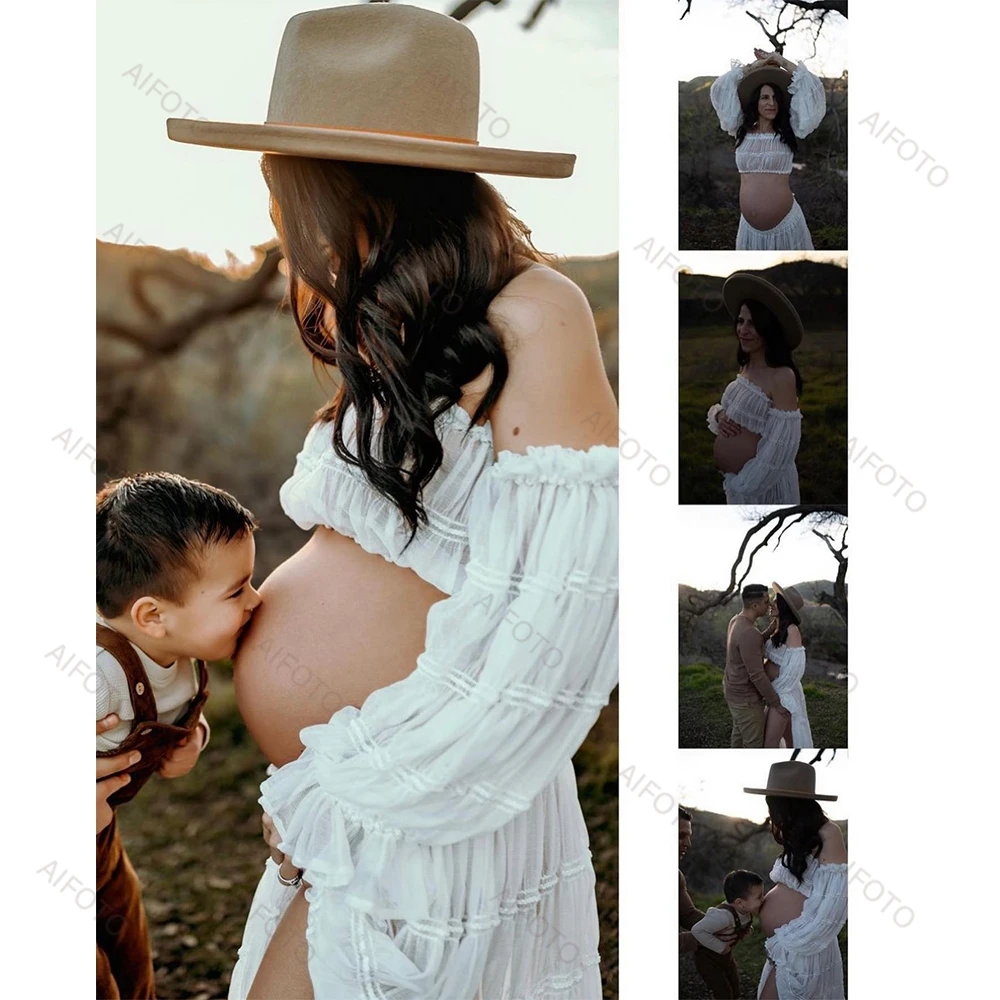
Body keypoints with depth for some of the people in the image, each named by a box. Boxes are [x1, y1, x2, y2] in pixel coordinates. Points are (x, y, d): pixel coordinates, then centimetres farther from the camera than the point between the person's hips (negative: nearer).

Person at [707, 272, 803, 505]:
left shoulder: (782, 376, -20)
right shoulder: (745, 367, 5)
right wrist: (719, 415, -7)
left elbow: (782, 445, -23)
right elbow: (720, 407, 16)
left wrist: (744, 485, -21)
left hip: (764, 483, -7)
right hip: (733, 479, 7)